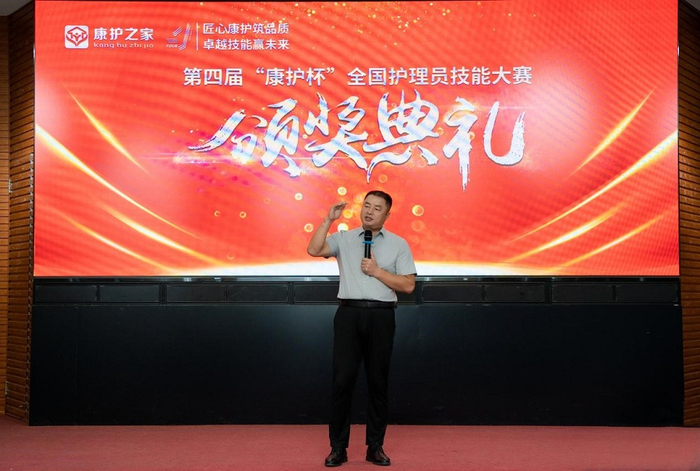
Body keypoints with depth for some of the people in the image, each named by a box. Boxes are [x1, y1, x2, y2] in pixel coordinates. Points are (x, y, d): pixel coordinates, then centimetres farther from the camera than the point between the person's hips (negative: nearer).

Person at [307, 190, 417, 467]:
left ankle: (375, 447, 19)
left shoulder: (398, 244, 7)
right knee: (342, 380, -1)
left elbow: (408, 285, 1)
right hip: (349, 313, 0)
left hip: (381, 316, 0)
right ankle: (338, 447, 10)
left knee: (378, 381, 7)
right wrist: (329, 219, -10)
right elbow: (313, 250, -7)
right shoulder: (343, 239, 9)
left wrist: (377, 271, -8)